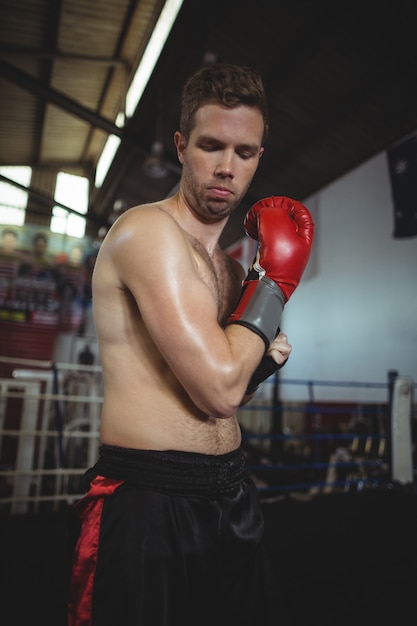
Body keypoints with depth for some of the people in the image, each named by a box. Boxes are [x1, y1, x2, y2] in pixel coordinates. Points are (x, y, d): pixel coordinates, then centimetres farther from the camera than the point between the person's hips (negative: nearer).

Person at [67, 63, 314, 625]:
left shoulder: (226, 264, 10)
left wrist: (264, 359, -4)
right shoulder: (148, 230, -15)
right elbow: (219, 390, -22)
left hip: (231, 496, 8)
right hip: (150, 502, -8)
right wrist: (276, 280, -11)